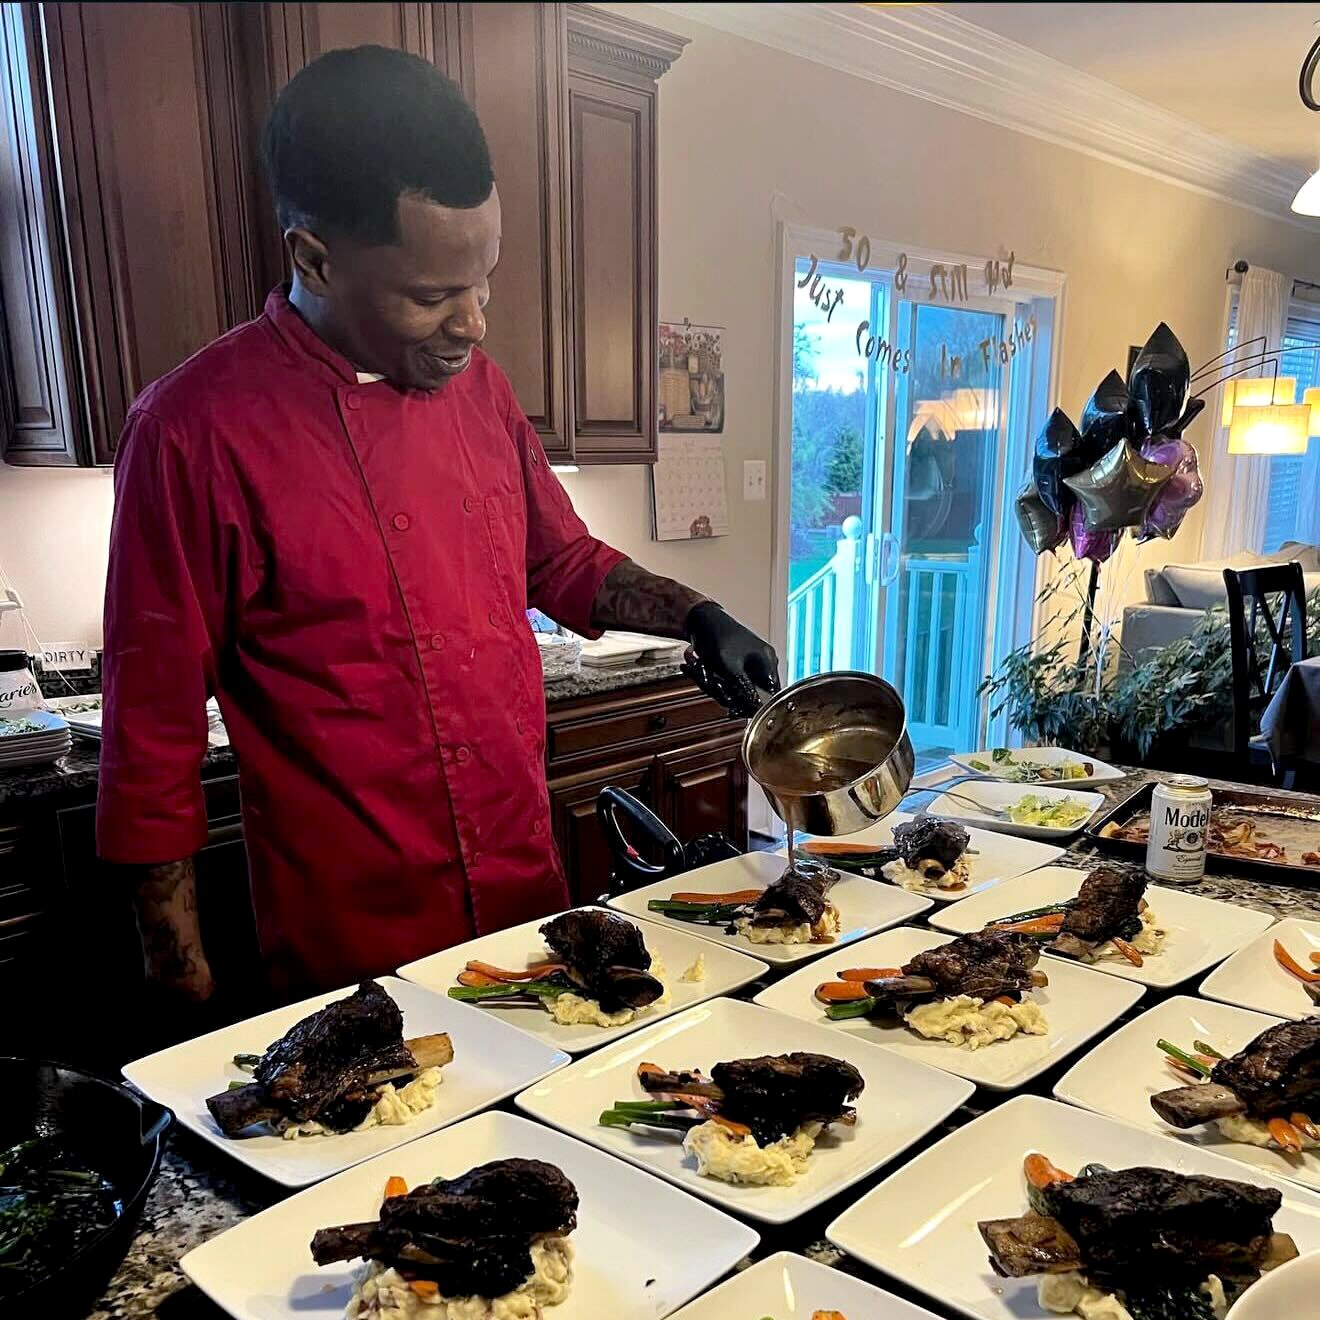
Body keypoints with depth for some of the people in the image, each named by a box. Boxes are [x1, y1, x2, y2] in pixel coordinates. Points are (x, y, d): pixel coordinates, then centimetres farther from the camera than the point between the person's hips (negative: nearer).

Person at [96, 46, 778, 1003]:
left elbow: (565, 564, 15)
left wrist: (696, 618, 0)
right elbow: (154, 724, -11)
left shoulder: (478, 388, 2)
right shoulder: (199, 428, -16)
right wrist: (180, 962, -5)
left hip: (532, 898, 6)